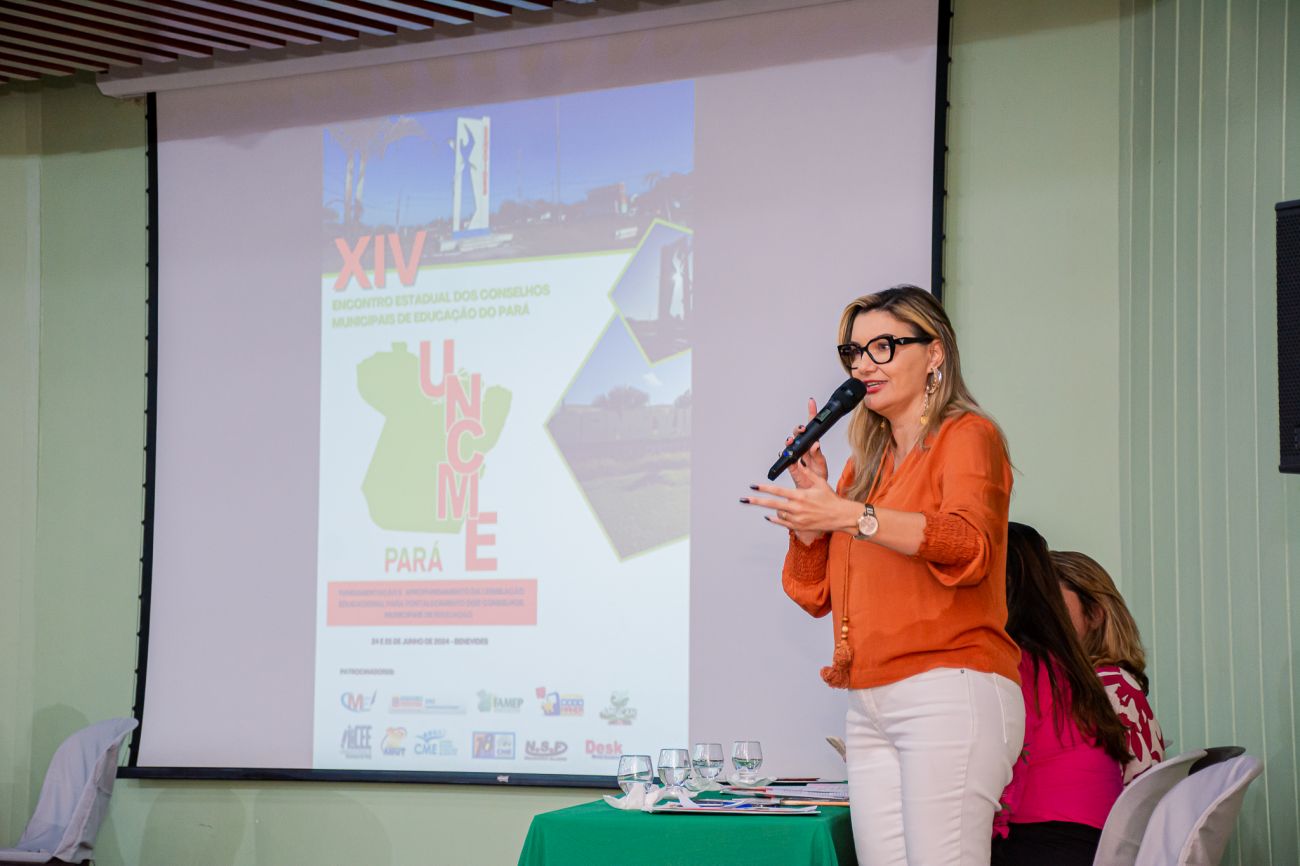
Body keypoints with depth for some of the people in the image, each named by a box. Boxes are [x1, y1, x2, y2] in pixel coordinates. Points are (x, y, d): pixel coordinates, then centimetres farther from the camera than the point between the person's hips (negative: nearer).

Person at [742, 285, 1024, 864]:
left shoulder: (967, 437, 3)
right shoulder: (867, 463, 23)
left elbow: (968, 544, -18)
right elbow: (814, 592, 19)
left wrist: (850, 516, -28)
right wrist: (811, 494, 6)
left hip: (948, 692, -7)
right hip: (869, 708, 7)